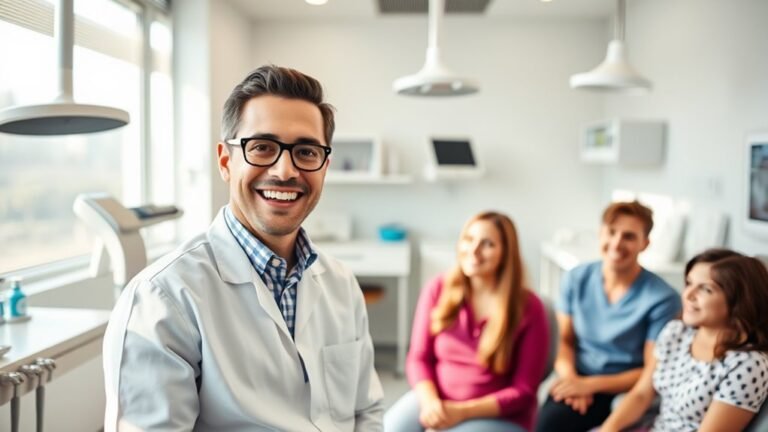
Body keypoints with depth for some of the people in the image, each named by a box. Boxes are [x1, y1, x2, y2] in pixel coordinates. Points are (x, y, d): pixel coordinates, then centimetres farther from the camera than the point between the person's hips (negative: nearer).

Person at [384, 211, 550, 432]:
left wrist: (463, 412, -18)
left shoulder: (528, 308, -9)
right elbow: (419, 358, 2)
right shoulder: (438, 290, -2)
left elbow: (523, 391, -8)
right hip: (436, 402, 3)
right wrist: (430, 402, -18)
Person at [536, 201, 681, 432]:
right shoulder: (576, 279, 3)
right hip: (576, 381, 4)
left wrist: (591, 384, -16)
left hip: (621, 391, -3)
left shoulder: (662, 298, -10)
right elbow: (565, 340, 9)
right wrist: (570, 377, -11)